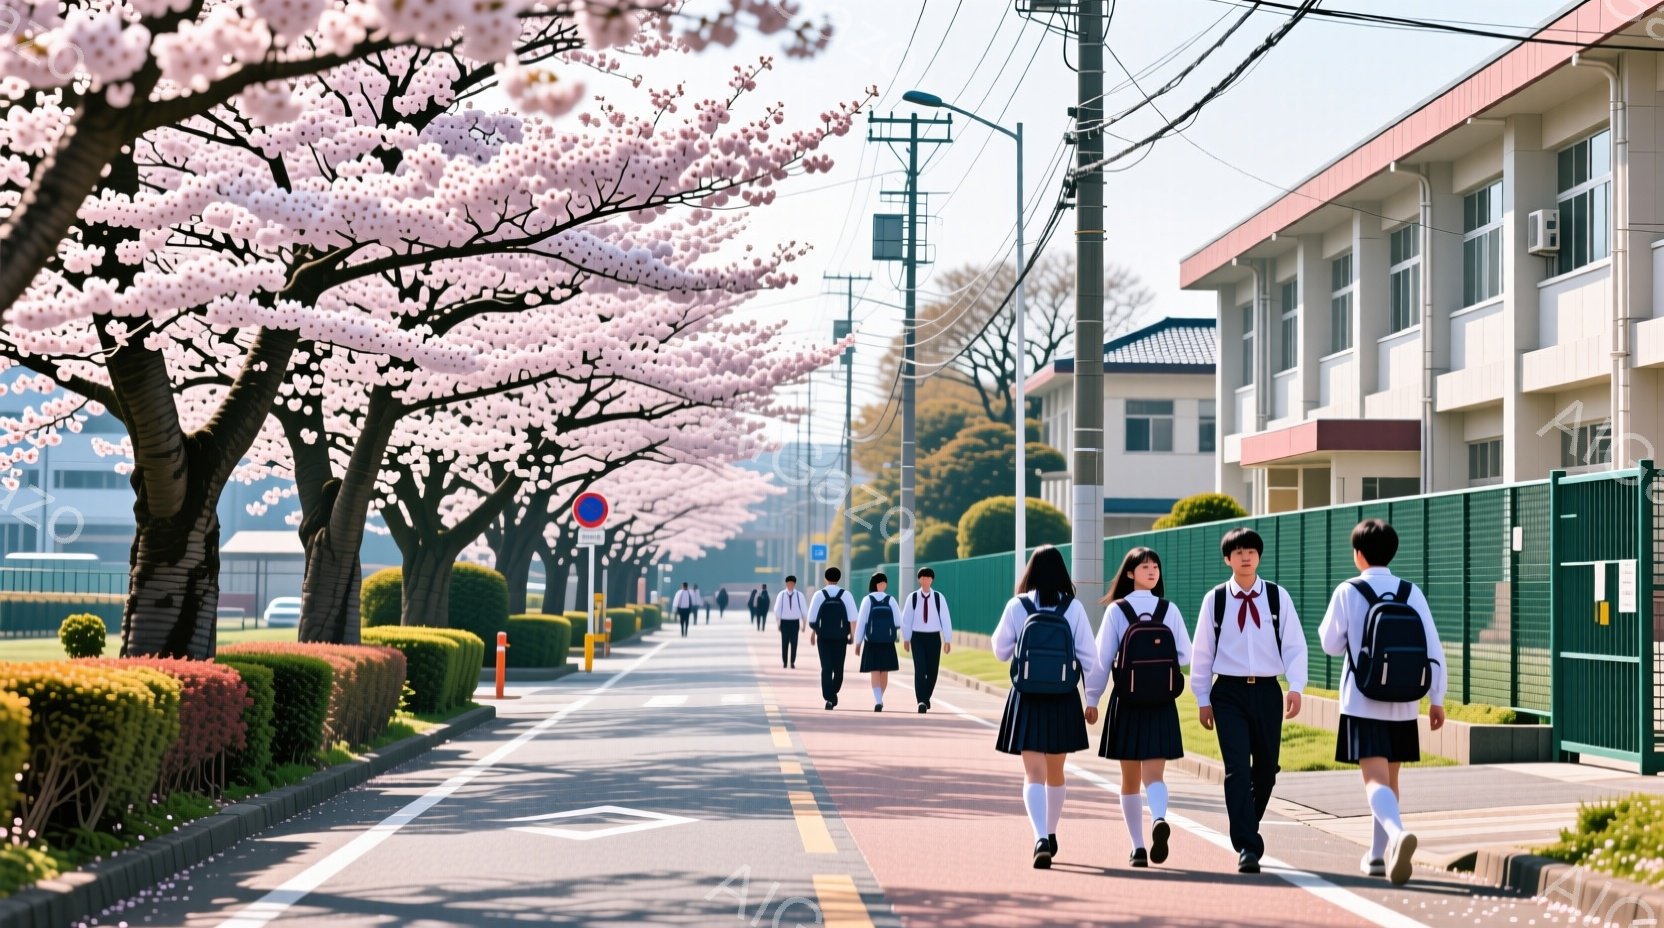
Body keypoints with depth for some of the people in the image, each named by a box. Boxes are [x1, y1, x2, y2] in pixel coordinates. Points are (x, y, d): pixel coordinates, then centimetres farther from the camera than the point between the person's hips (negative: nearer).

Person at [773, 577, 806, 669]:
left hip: (795, 622, 0)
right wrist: (778, 622, 2)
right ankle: (784, 662, 13)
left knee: (794, 643, -1)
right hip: (785, 621, 0)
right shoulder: (782, 594, -2)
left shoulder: (799, 595, -3)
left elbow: (804, 609, 2)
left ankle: (792, 662, 10)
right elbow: (777, 609, 2)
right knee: (784, 643, 2)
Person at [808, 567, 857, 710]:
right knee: (838, 667, 14)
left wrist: (813, 633, 14)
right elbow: (852, 616, -7)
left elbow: (812, 617, -1)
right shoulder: (845, 594, -1)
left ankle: (829, 698, -11)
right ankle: (833, 695, 23)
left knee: (826, 668, -1)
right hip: (840, 637, 0)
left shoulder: (819, 595, -2)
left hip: (823, 636, 0)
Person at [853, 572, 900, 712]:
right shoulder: (891, 600, -3)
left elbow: (861, 622, -6)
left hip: (871, 642, -1)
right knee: (884, 672, 15)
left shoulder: (867, 600, -6)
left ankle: (878, 701, -19)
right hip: (888, 642, 1)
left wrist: (858, 642, 0)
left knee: (875, 672, -2)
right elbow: (897, 622, -6)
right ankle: (879, 699, 29)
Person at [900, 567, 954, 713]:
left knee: (932, 671, 8)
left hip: (934, 637, 1)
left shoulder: (939, 597, -5)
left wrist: (948, 640, -5)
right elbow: (906, 619, 4)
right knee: (920, 670, -12)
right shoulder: (912, 597, -4)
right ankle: (922, 702, -16)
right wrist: (906, 639, 7)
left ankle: (926, 698, 29)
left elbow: (945, 619, -4)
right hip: (918, 637, -1)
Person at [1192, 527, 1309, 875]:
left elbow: (1294, 645, 0)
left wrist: (1295, 686, -14)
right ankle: (1246, 847, -12)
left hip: (1267, 690, 2)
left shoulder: (1278, 597, 2)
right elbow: (1203, 651, 6)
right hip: (1229, 692, -2)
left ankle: (1247, 830, 33)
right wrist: (1202, 699, 6)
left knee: (1266, 769, 9)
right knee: (1237, 769, -12)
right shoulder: (1214, 600, 2)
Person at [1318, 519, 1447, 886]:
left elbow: (1331, 644, 3)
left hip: (1362, 704, -4)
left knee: (1376, 779, -10)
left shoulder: (1348, 592, -7)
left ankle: (1398, 833, -38)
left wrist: (1329, 623, 23)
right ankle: (1379, 855, 26)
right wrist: (1437, 699, 8)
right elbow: (1433, 649, 0)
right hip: (1402, 706, 4)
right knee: (1390, 777, 18)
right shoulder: (1412, 593, 1)